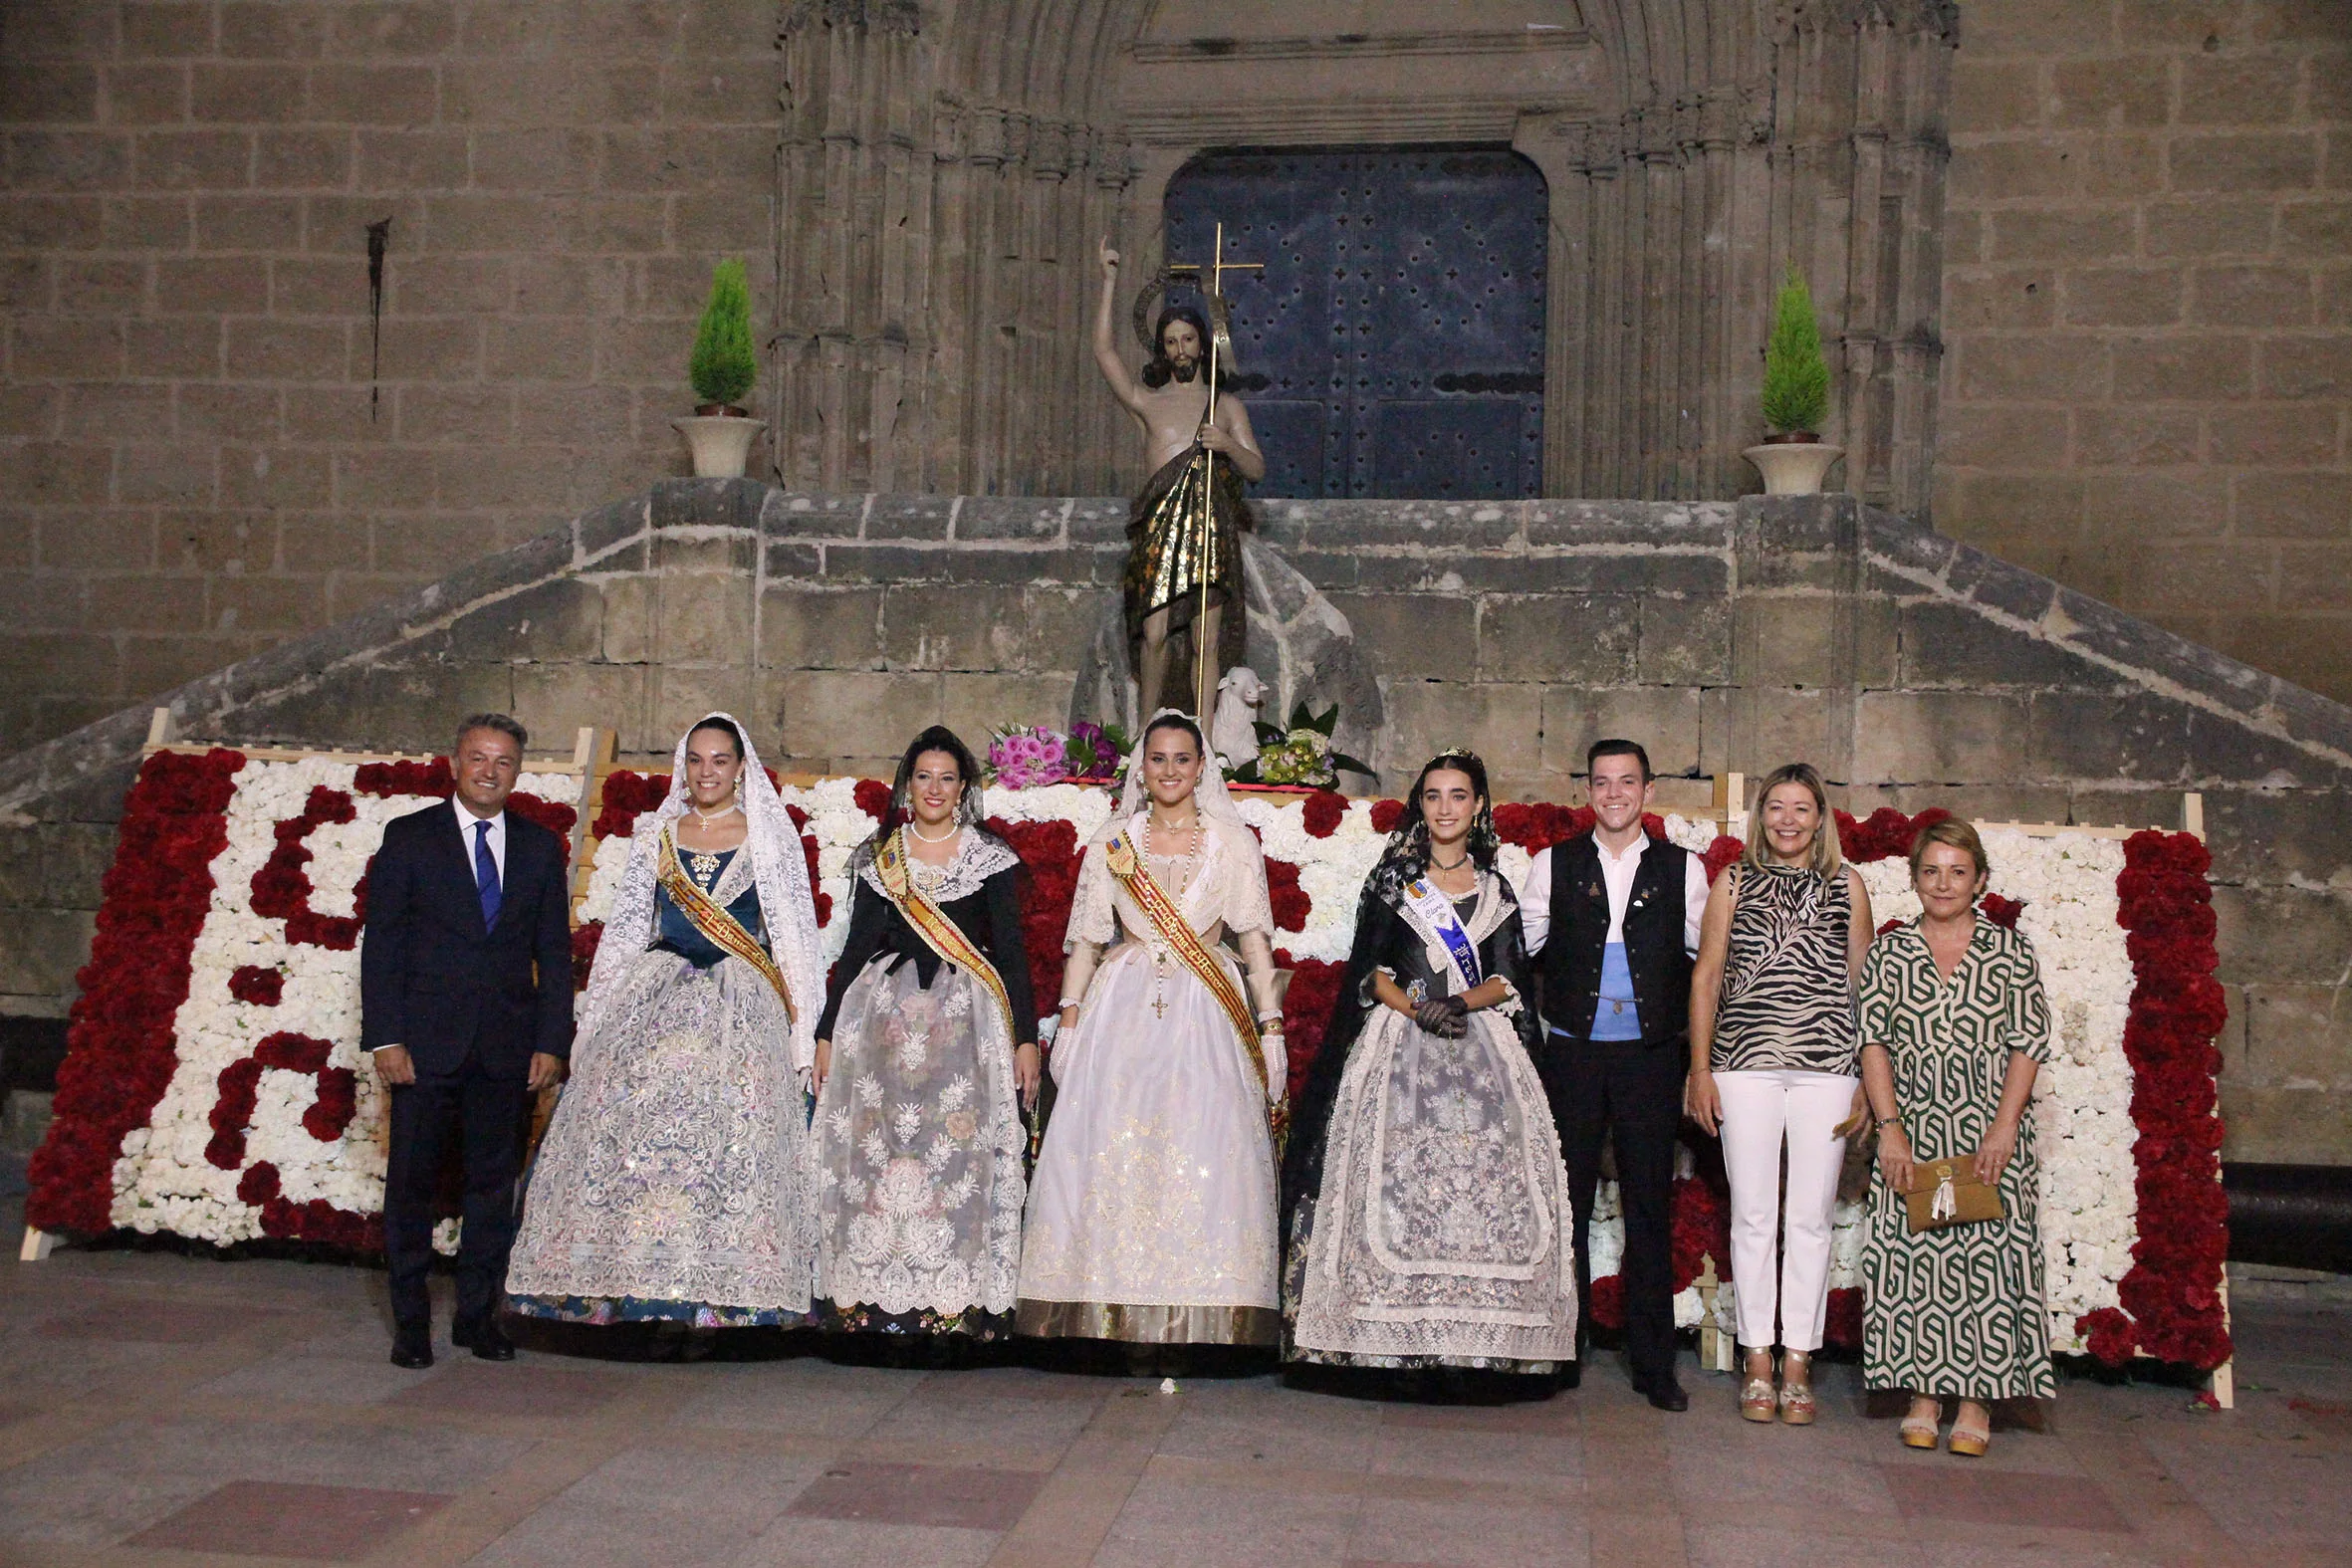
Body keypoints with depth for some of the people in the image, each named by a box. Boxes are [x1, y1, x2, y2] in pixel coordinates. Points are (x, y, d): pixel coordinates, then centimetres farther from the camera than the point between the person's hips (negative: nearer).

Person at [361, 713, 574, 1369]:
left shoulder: (541, 847, 9)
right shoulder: (408, 838, 3)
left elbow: (554, 952, 9)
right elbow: (380, 944, 0)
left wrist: (552, 1043, 1)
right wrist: (384, 1038, -8)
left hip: (507, 1047, 2)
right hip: (425, 1044, -2)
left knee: (494, 1184, 7)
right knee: (411, 1183, 2)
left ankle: (478, 1315, 19)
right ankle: (411, 1321, 14)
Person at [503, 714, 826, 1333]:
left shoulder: (770, 836, 7)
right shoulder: (656, 835, 13)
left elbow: (795, 933, 5)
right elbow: (625, 927, 14)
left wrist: (801, 1026, -2)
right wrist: (600, 1019, 9)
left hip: (739, 1005, -2)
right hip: (654, 1001, 2)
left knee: (728, 1134, -11)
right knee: (633, 1125, -8)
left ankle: (716, 1291, -6)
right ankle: (627, 1280, -1)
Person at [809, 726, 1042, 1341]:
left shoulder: (990, 857, 7)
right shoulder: (877, 856, 13)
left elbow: (1011, 949, 5)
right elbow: (856, 945, 14)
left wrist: (1026, 1037, -2)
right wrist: (826, 1032, 10)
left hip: (965, 1013, -2)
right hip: (882, 1010, 2)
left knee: (958, 1148, -9)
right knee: (872, 1149, -4)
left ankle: (956, 1299, -5)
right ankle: (871, 1296, 2)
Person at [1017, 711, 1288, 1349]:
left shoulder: (1234, 842, 8)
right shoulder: (1112, 840, 11)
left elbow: (1256, 940, 6)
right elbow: (1086, 938, 11)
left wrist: (1270, 1026, -1)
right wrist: (1069, 1019, 2)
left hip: (1206, 1013, -1)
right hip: (1122, 1008, 1)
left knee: (1207, 1157, -9)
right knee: (1110, 1151, -6)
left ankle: (1200, 1324, -4)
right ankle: (1109, 1315, 1)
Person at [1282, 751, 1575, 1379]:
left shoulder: (1496, 890, 16)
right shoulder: (1392, 879, 11)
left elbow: (1507, 981, 8)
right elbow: (1371, 972, 3)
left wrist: (1461, 1003, -12)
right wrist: (1418, 1009, -14)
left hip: (1480, 1045, 2)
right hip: (1400, 1043, -1)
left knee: (1485, 1179, -10)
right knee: (1394, 1177, -13)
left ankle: (1477, 1342, -7)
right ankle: (1390, 1339, -10)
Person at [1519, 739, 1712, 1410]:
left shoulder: (1682, 869, 7)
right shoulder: (1554, 864, 8)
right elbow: (1517, 951, 10)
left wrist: (1695, 1031, 5)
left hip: (1651, 1057, 0)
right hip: (1572, 1054, 0)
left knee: (1650, 1210, 2)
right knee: (1567, 1204, 4)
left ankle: (1653, 1363, 10)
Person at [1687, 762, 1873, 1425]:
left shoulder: (1847, 885, 9)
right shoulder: (1733, 883, 9)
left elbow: (1863, 983, 10)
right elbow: (1706, 977, 8)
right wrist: (1700, 1069, 3)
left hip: (1826, 1067, 0)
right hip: (1745, 1065, 0)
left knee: (1811, 1218, 2)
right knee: (1752, 1216, 2)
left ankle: (1798, 1364, 11)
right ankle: (1757, 1362, 12)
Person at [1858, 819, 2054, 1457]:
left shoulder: (2011, 952, 4)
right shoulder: (1889, 952, 7)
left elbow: (2028, 1045, 0)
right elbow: (1873, 1043, 3)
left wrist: (2003, 1128, -11)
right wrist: (1890, 1128, -7)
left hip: (1989, 1127, -1)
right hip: (1911, 1130, 1)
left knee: (1988, 1256, -4)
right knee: (1912, 1256, 0)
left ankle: (1976, 1400, 5)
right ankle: (1924, 1393, 10)